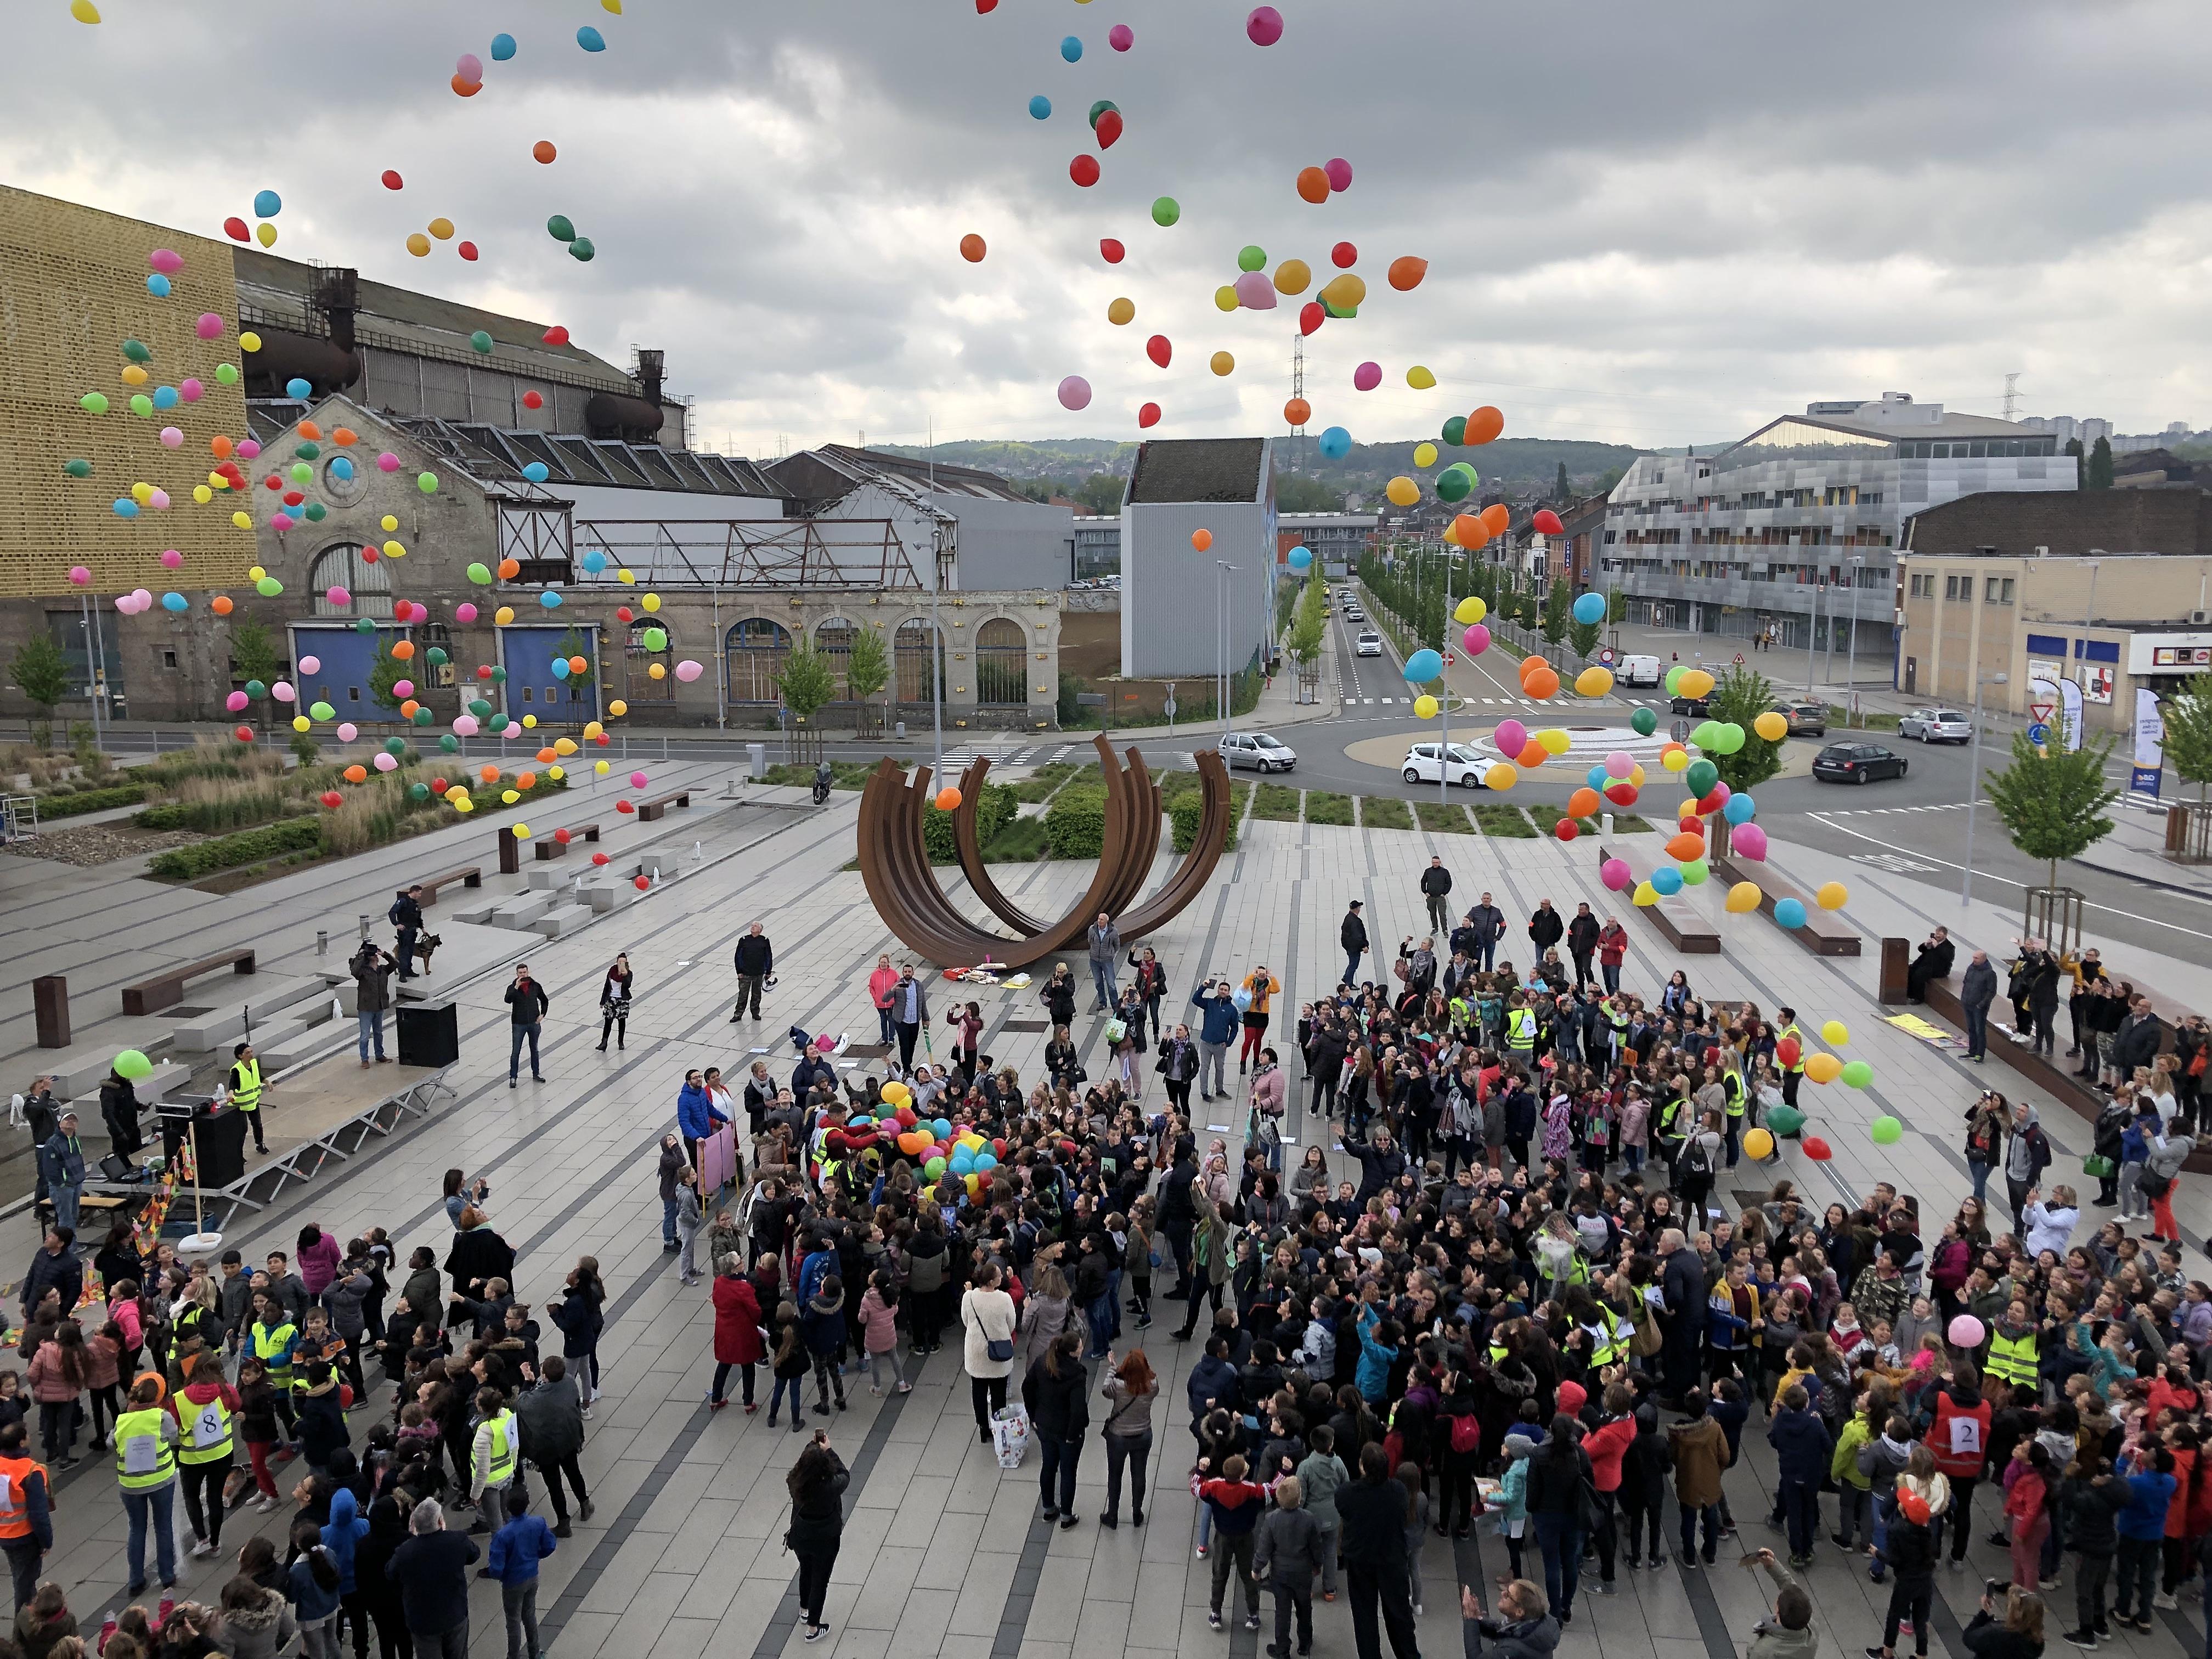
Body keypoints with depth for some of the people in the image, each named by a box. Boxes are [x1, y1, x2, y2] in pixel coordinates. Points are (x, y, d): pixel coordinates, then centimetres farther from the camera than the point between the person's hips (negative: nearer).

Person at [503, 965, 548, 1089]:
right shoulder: (513, 988, -9)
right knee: (515, 1052, 1)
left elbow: (545, 1001, 12)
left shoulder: (536, 986, -2)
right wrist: (516, 987, -34)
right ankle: (513, 1078, 9)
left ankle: (536, 1074, 29)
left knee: (535, 1050, 16)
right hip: (518, 1024, -3)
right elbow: (508, 1000, -29)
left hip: (534, 1023, 3)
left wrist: (542, 1014, 2)